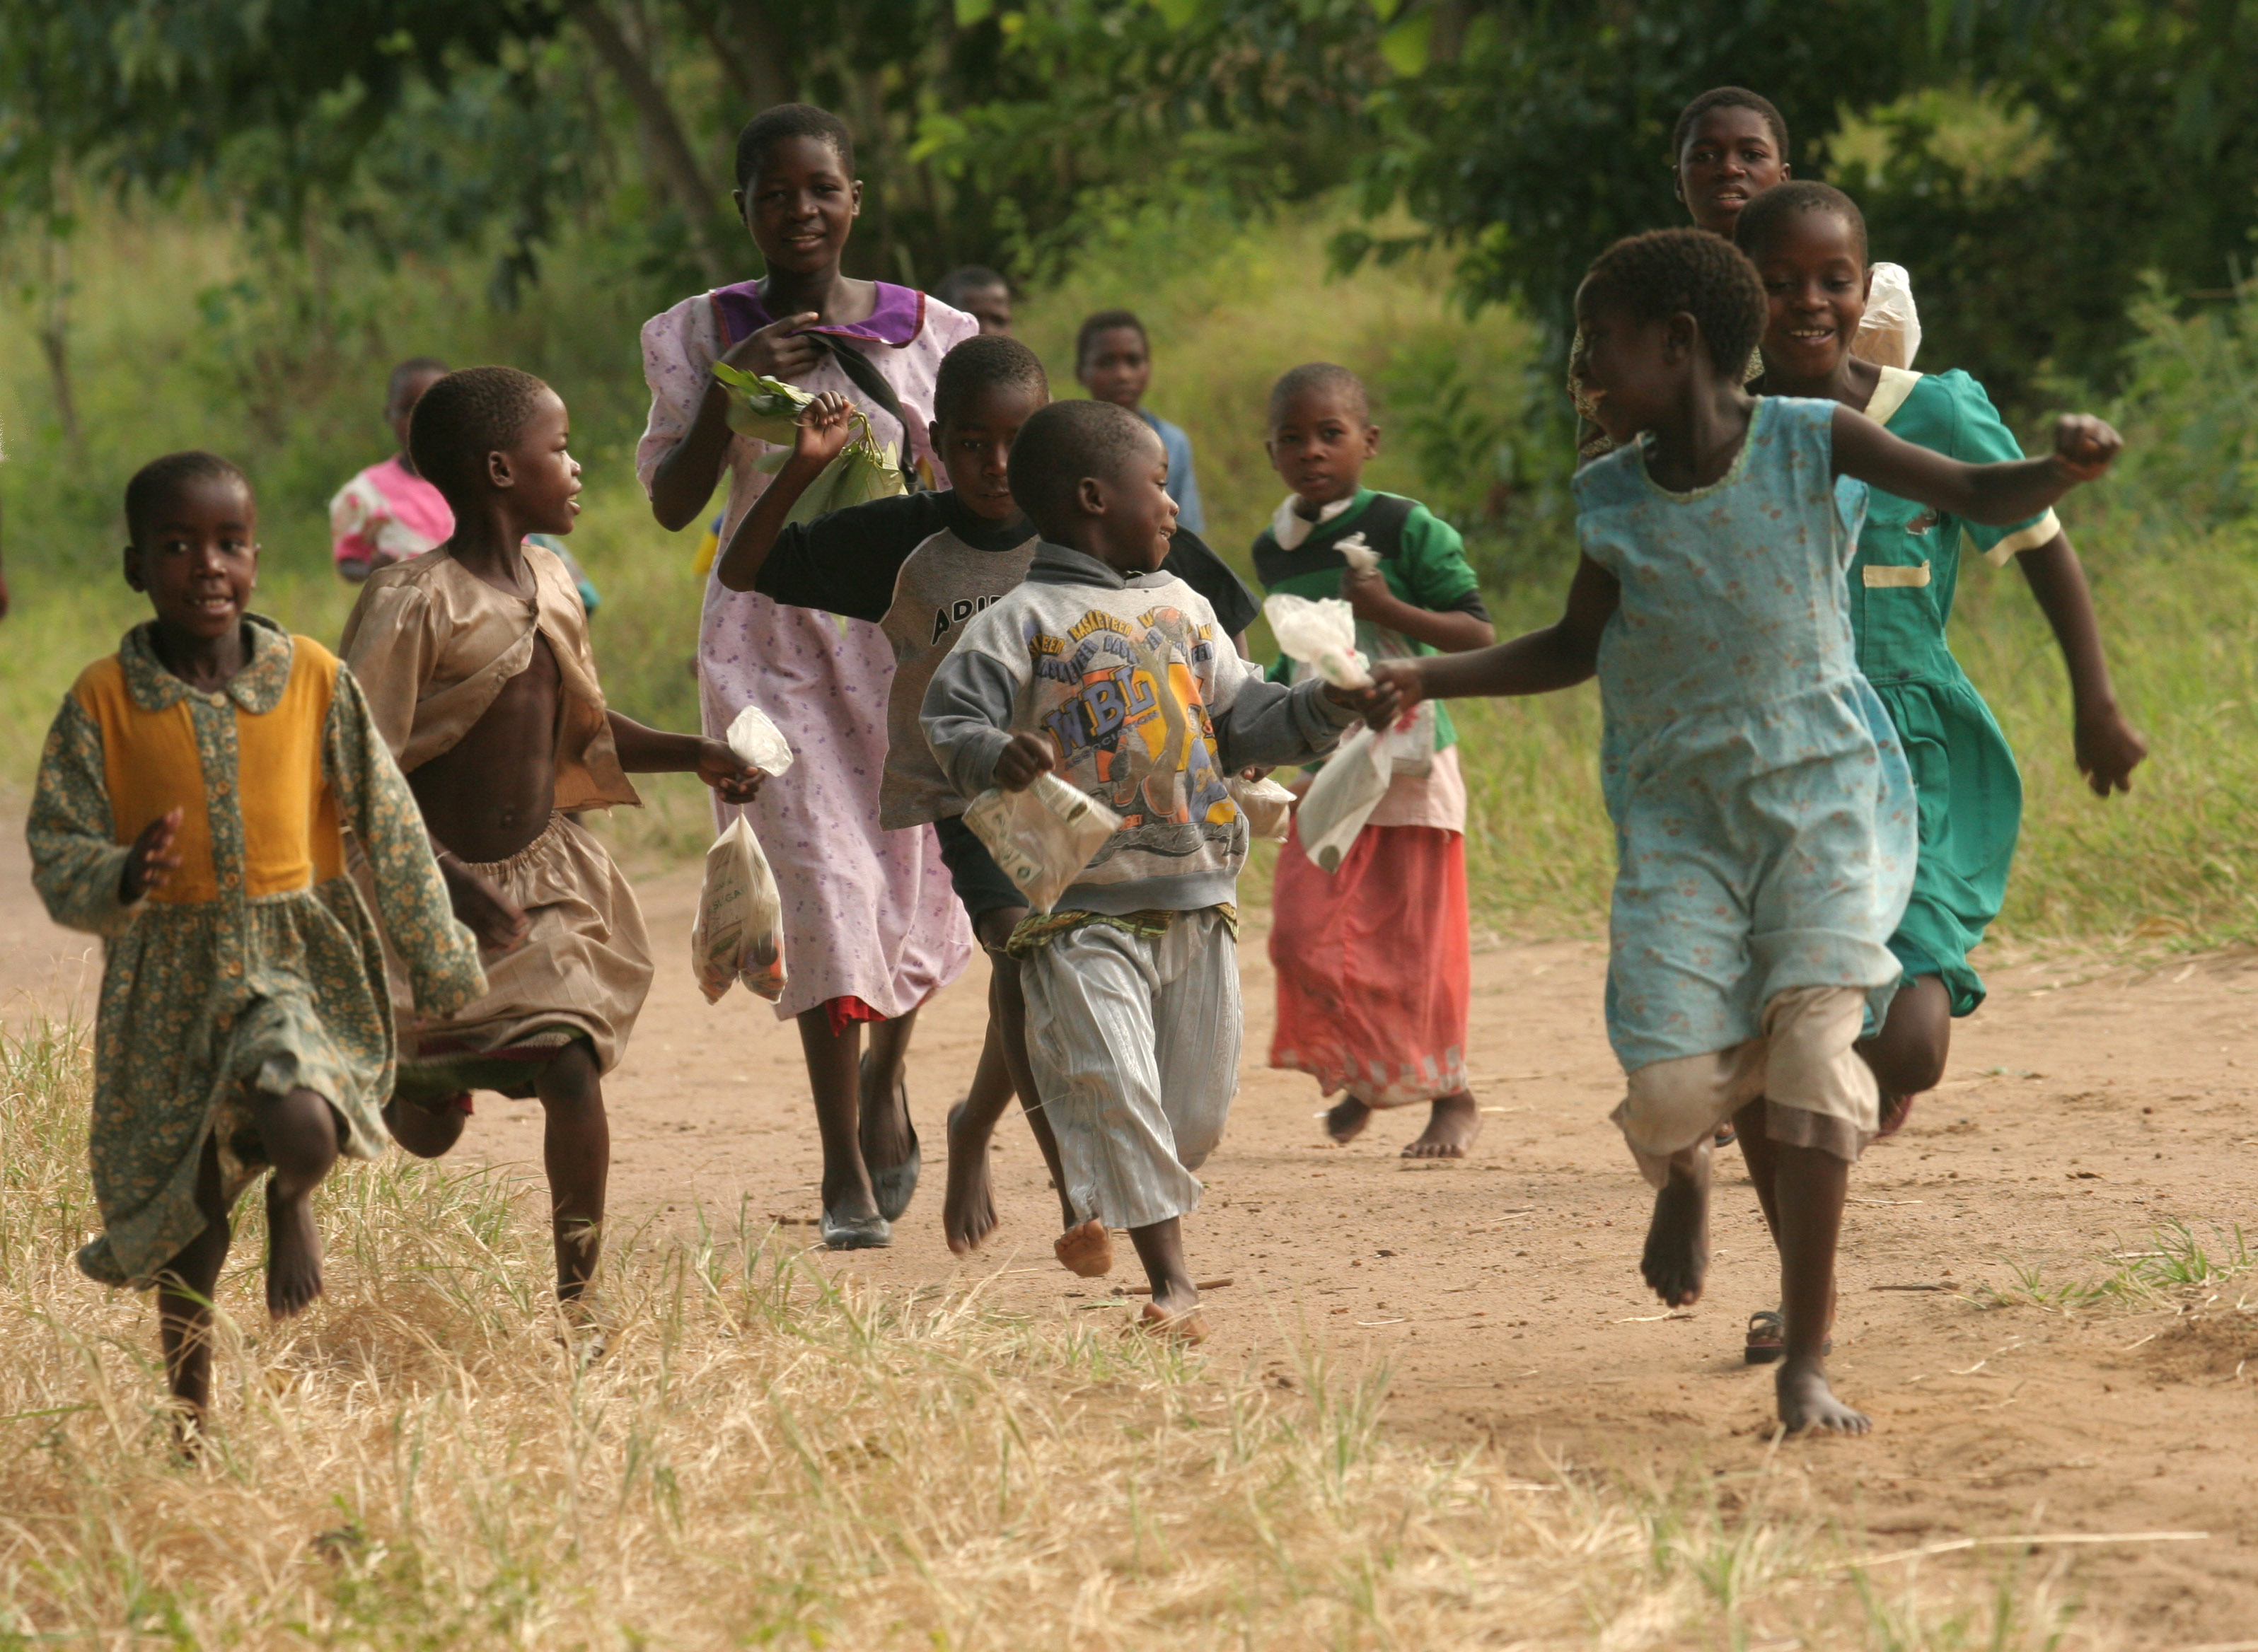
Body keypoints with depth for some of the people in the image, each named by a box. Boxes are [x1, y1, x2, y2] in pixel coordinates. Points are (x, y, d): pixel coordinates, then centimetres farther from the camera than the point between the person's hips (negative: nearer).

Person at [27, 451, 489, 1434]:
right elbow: (57, 860, -4)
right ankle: (192, 1418, 31)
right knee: (184, 1227, 10)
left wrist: (442, 969, 8)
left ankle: (293, 1200, 8)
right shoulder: (103, 704, -4)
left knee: (302, 1130, -30)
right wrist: (123, 880, -27)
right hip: (168, 984, 1)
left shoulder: (314, 680, -2)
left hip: (299, 962, -1)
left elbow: (390, 832, 4)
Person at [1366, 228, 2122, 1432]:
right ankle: (1684, 1174, 29)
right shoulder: (1612, 498, 1)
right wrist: (1428, 679, 4)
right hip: (1679, 814, 2)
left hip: (1820, 792, -2)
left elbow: (1980, 496, -10)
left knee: (1812, 1042, -17)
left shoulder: (1811, 442, -7)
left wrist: (2062, 469, -31)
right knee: (1674, 1086, -12)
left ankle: (1806, 1363, -9)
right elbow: (1574, 649, 15)